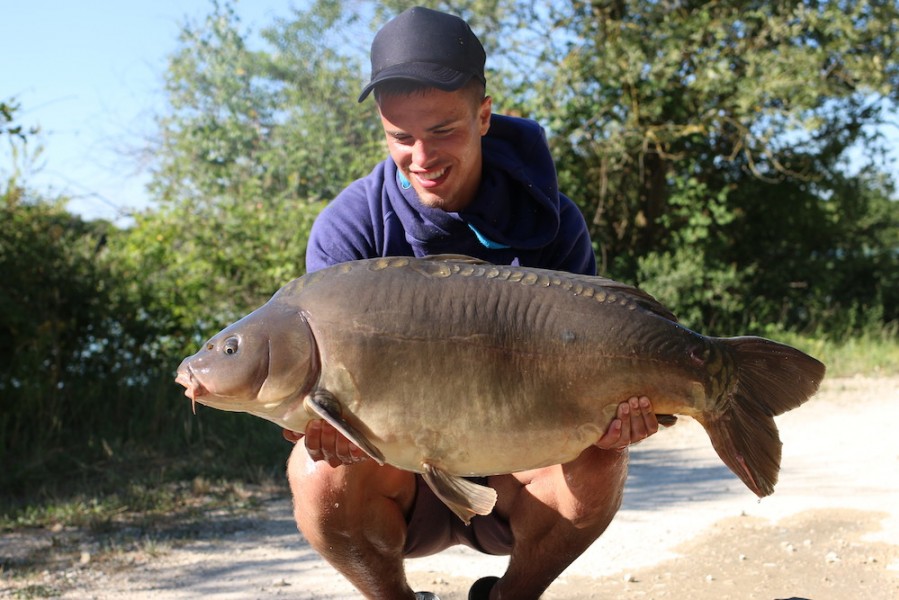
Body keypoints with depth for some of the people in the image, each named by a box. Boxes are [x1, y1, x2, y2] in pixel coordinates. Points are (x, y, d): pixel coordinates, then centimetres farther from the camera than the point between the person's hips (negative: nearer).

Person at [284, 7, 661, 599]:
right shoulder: (348, 229, -12)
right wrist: (326, 418, -42)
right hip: (401, 482, 0)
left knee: (599, 457, -29)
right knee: (320, 471, -32)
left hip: (510, 473, 1)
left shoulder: (550, 222, -10)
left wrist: (611, 409, -36)